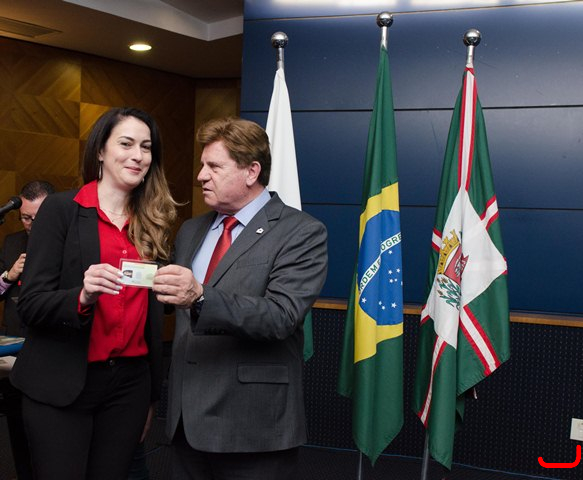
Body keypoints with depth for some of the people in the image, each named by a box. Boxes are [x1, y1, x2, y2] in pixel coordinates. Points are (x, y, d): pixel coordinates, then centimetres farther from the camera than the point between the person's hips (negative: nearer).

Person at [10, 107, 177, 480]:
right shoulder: (61, 209, -5)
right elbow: (30, 304, -9)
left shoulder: (153, 222, 6)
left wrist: (153, 393, 12)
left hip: (130, 384, 4)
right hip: (60, 387, -3)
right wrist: (82, 296, -29)